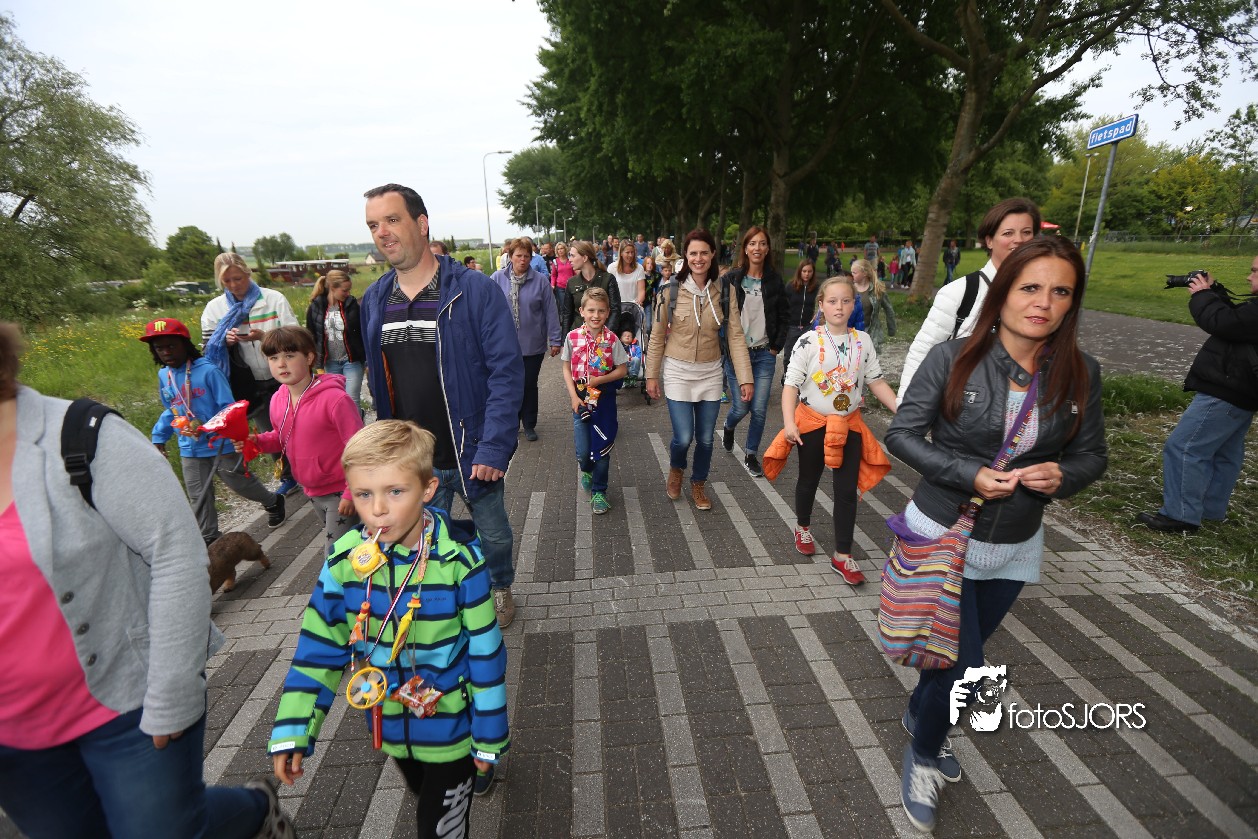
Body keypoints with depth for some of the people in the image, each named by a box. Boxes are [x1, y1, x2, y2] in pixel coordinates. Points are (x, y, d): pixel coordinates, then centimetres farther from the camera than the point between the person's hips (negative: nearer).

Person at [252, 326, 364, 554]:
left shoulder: (334, 398, -24)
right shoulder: (277, 400, -1)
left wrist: (352, 493, -19)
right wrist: (257, 441, -4)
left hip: (340, 491, -8)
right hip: (312, 491, 8)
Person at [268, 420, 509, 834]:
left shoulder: (459, 559, -26)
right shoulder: (345, 561, -16)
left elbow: (485, 652, -16)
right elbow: (319, 649, -5)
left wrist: (489, 738, -8)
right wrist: (292, 730, -5)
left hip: (449, 724, -4)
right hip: (389, 725, 4)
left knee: (440, 826, 10)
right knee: (423, 794, 30)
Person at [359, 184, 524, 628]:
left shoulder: (475, 290, -14)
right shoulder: (373, 300, 2)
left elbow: (507, 372, -17)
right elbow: (378, 382, 9)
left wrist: (493, 448, -22)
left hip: (472, 453, -3)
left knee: (493, 533, 19)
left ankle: (500, 588, 48)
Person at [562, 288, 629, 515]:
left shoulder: (611, 339, -8)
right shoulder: (572, 337, -5)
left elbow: (622, 369, -3)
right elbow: (567, 368, 1)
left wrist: (599, 380, -16)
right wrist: (574, 396, -7)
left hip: (604, 400, -1)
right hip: (581, 401, 1)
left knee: (602, 449, 5)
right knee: (583, 451, 4)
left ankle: (599, 492, 22)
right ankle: (586, 470, 41)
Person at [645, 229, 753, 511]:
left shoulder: (724, 292, -3)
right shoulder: (670, 291, -8)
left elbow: (736, 336, -4)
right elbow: (657, 337, -1)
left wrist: (745, 378, -7)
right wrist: (652, 375, 0)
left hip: (711, 373, 2)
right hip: (677, 372, -2)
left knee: (705, 438, 10)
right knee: (683, 437, -6)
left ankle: (698, 484, 37)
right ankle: (676, 469, 31)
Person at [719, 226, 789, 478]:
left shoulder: (775, 281, 4)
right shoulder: (731, 279, -3)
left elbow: (783, 318, 10)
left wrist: (776, 348, 3)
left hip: (765, 354, 2)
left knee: (760, 409, 1)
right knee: (741, 407, 1)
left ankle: (751, 455, 19)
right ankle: (728, 427, 37)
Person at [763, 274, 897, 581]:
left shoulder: (863, 341, 0)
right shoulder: (809, 341, -11)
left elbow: (877, 382, 3)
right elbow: (791, 383, -13)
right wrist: (789, 422, -22)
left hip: (849, 424, 3)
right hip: (813, 423, -2)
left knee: (847, 490, 3)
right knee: (808, 480, 16)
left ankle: (842, 556, 14)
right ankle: (802, 527, 43)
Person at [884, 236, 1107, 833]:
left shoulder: (1081, 373, -6)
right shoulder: (953, 359, -16)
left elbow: (1092, 455, 4)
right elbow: (902, 434, -13)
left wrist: (1063, 475, -19)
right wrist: (971, 475, -24)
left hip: (1016, 549, 4)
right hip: (944, 535, -4)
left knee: (959, 653, 23)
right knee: (963, 668, 0)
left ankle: (919, 715, 53)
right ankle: (923, 756, 31)